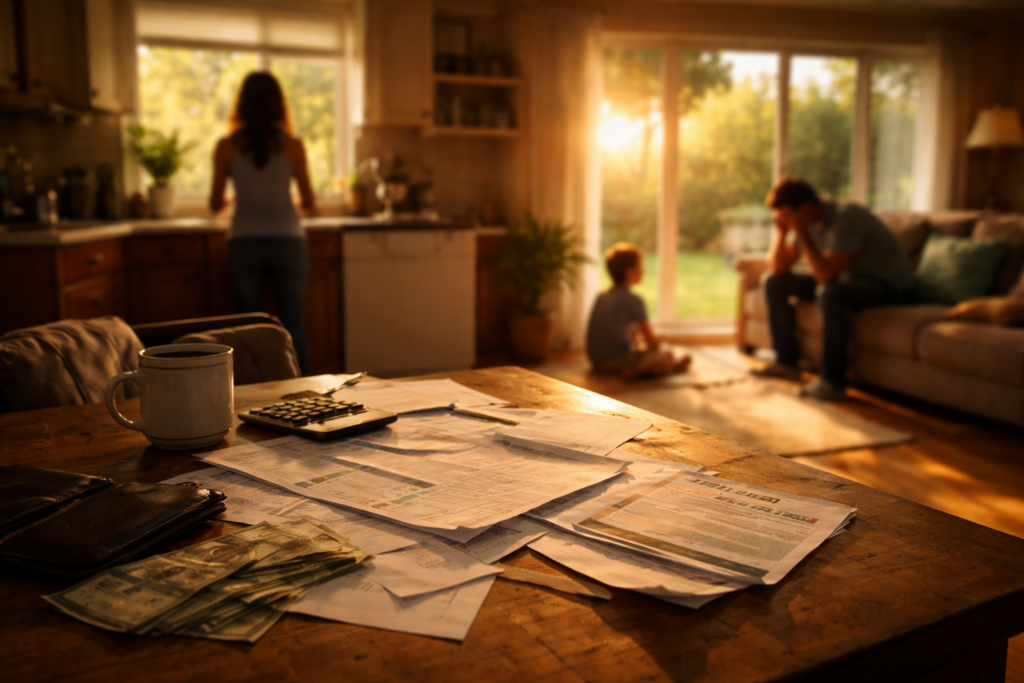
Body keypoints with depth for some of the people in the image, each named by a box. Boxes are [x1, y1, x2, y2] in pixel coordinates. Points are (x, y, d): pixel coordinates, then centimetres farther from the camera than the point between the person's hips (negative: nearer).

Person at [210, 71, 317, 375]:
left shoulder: (226, 147, -1)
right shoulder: (292, 146, -3)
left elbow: (215, 204, 6)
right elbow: (309, 203, 5)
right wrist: (309, 205, 29)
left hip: (244, 244, 0)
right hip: (287, 241, 0)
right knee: (293, 325, 6)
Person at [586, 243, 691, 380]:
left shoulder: (602, 296, 11)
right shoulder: (634, 300, -13)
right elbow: (651, 340, -7)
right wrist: (658, 342, 13)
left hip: (596, 362, 8)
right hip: (617, 361, -8)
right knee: (667, 354, 4)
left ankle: (673, 365, 22)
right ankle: (634, 371, -12)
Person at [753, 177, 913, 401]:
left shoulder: (846, 217, -26)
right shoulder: (807, 222, -2)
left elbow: (826, 275, -34)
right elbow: (778, 268, -1)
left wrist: (802, 234, -30)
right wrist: (781, 231, -14)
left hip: (889, 284, -8)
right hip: (847, 278, 8)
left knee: (828, 293, -39)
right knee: (774, 282, 1)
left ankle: (832, 382, -30)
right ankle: (787, 362, 5)